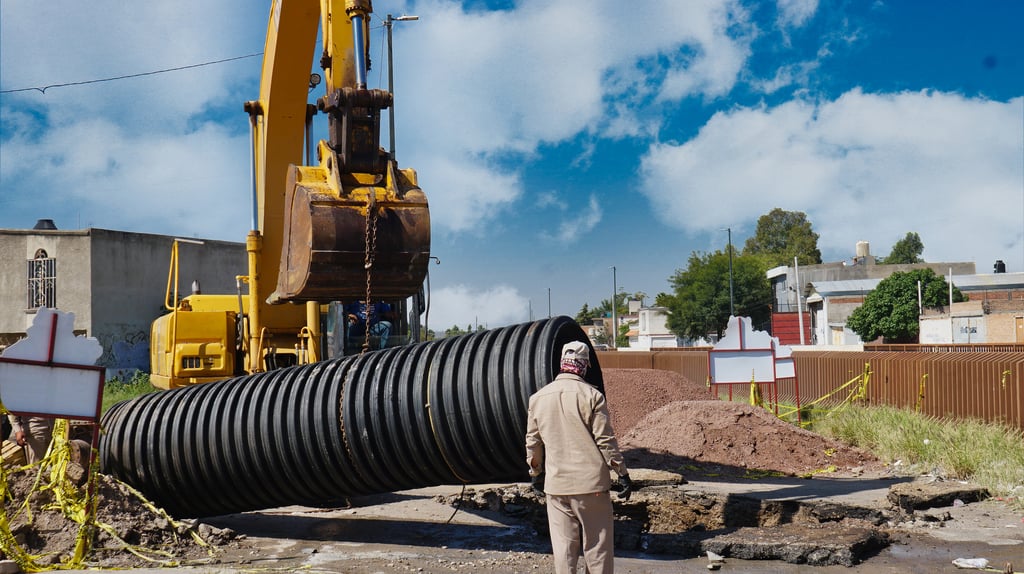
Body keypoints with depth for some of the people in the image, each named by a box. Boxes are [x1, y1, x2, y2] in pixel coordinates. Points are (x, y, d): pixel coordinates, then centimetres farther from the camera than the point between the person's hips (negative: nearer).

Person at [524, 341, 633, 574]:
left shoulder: (538, 398, 4)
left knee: (563, 544, 8)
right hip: (591, 483, -3)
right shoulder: (591, 395, -8)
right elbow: (605, 440, -8)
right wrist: (622, 473, 0)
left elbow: (532, 441, 10)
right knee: (597, 544, 4)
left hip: (556, 484, 3)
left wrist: (536, 473, 23)